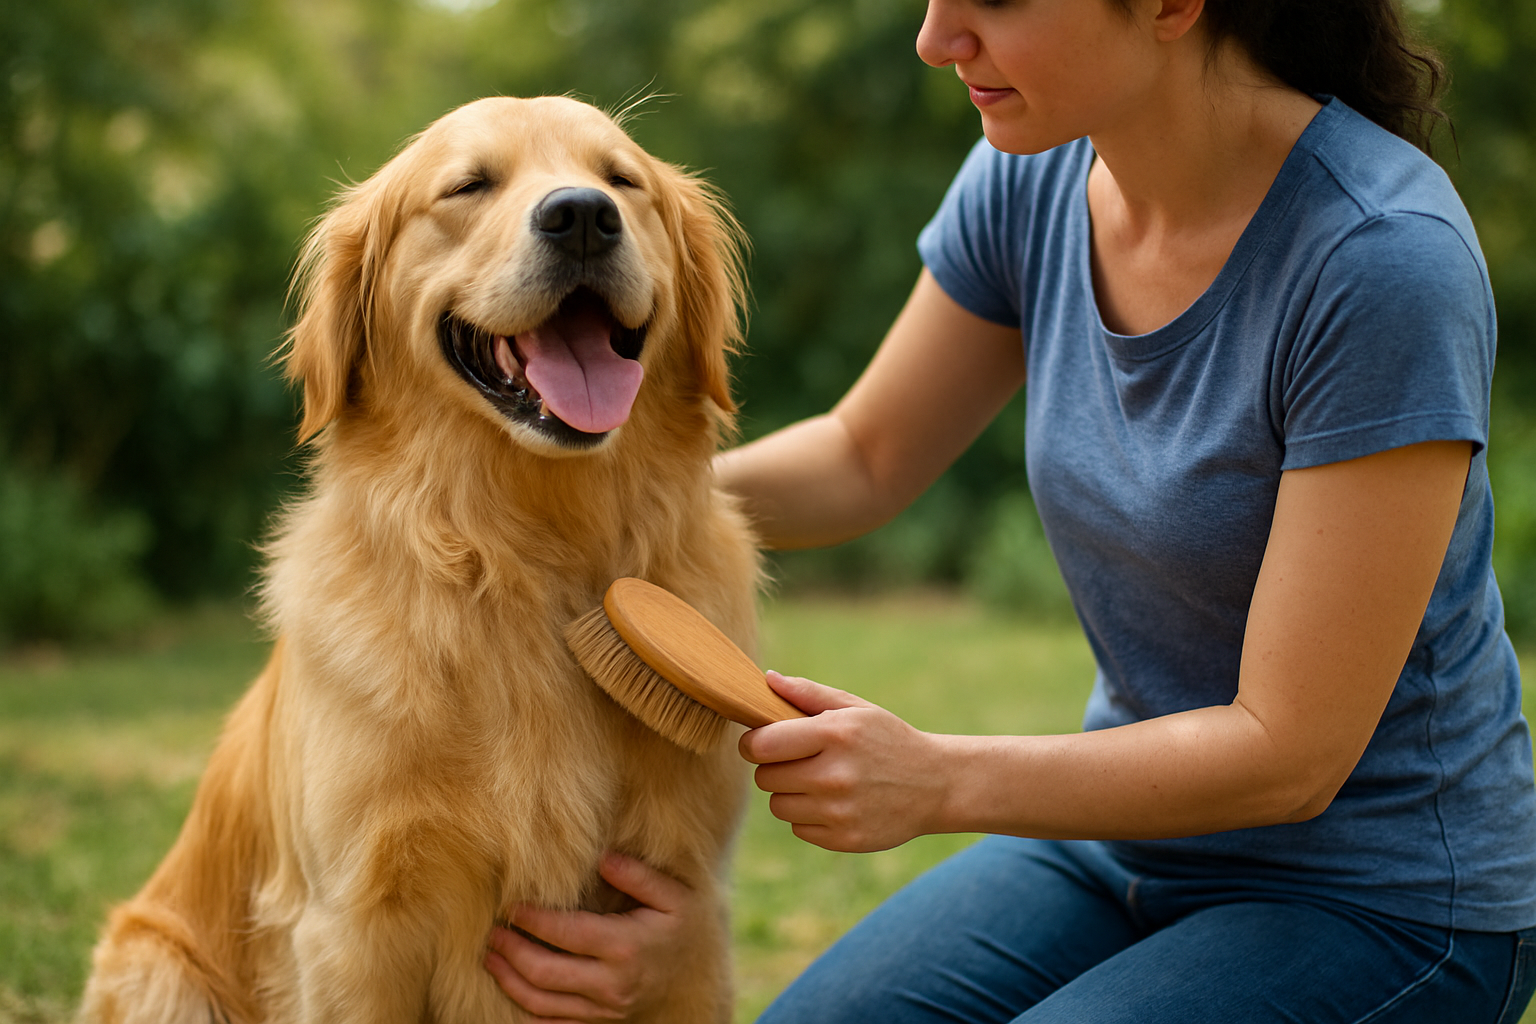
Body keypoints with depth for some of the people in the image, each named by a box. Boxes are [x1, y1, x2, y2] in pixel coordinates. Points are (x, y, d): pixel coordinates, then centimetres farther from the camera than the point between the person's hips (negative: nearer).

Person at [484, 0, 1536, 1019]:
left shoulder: (1388, 263, -26)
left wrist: (937, 779, -30)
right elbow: (863, 459, 8)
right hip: (1123, 834, 6)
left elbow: (1290, 753, -23)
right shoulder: (1035, 178, -7)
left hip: (1389, 900, -5)